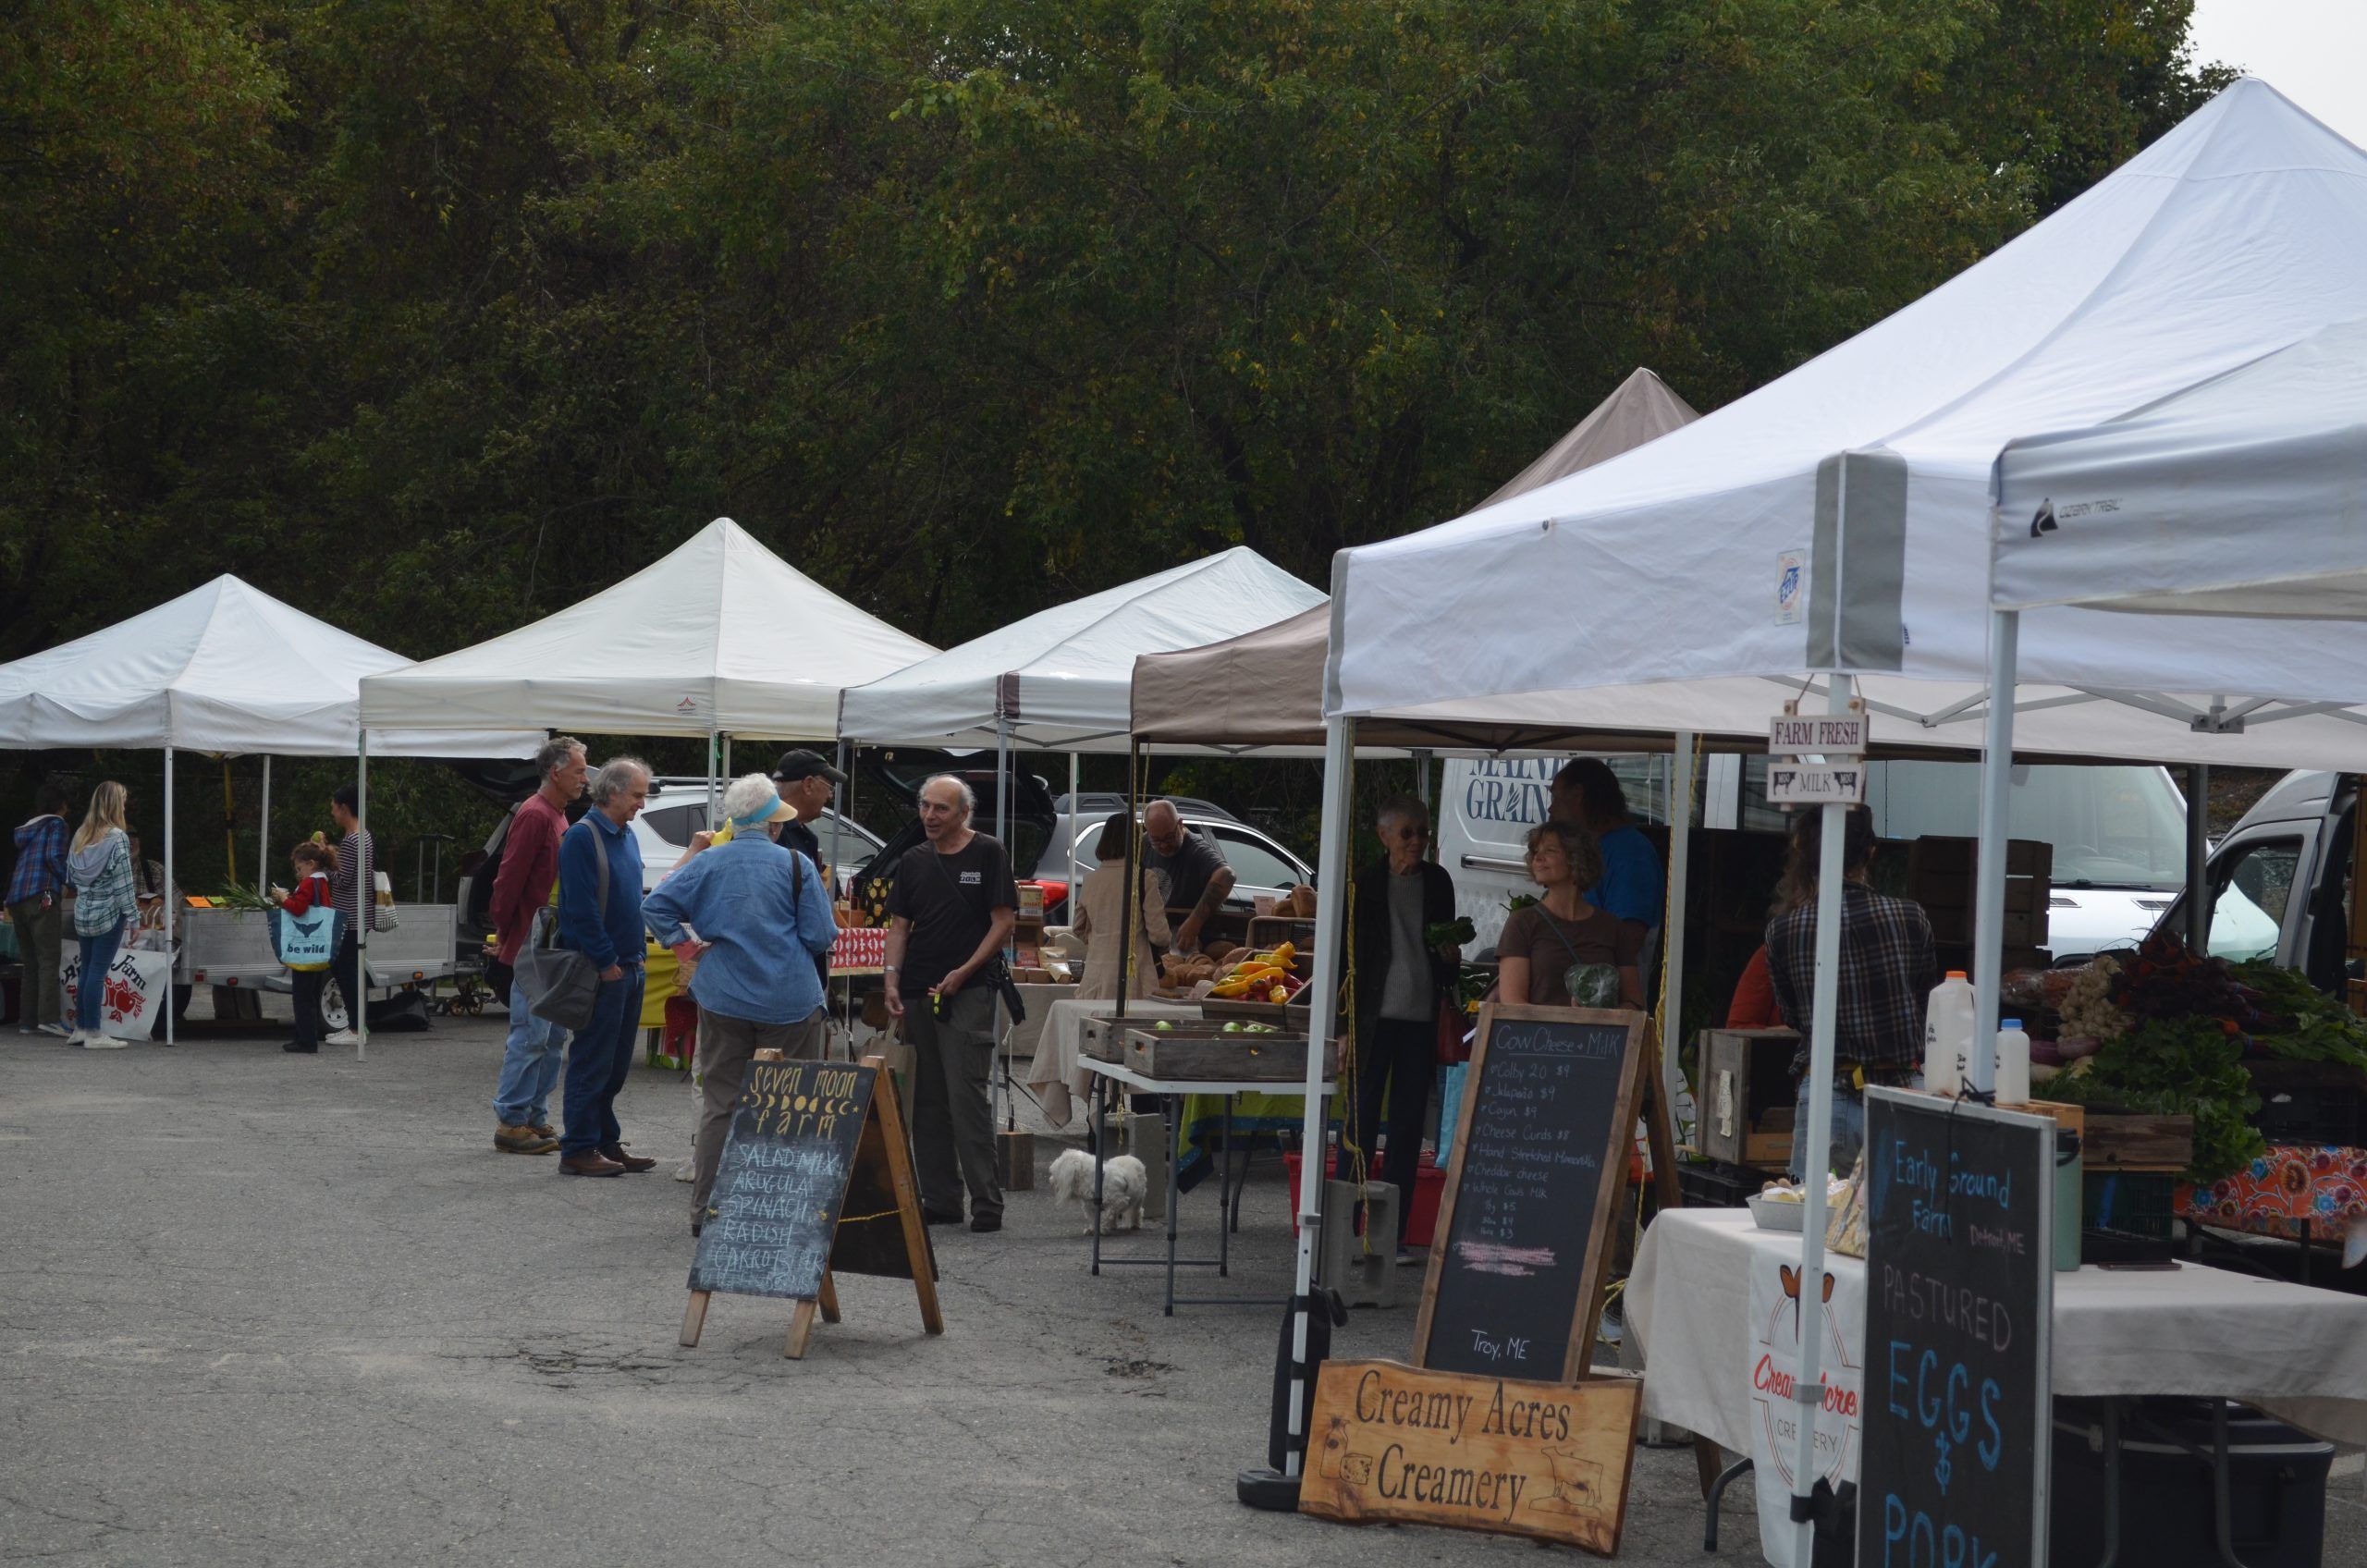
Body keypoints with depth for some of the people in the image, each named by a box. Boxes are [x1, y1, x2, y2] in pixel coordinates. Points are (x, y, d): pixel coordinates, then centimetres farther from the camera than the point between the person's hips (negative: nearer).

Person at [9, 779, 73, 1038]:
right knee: (48, 960, -12)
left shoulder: (25, 827, 23)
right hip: (43, 896, -7)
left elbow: (14, 863, 23)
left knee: (31, 964, 10)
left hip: (16, 900, 7)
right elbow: (54, 857, -13)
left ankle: (27, 1020, 7)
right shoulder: (56, 824, 1)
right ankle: (49, 1017, -21)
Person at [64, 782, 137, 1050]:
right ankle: (93, 1034, -2)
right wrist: (132, 913, -8)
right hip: (108, 912, -6)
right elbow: (123, 881, -13)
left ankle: (80, 1029, 18)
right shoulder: (117, 837, -13)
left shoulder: (81, 834, 7)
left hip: (83, 911, 6)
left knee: (86, 970, 14)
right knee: (98, 972, -4)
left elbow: (71, 873, 10)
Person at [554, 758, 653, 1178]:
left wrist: (641, 952, 14)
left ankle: (606, 1143, 19)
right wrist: (606, 962, -17)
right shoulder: (582, 837, -13)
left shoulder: (626, 838, 15)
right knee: (592, 1062, -5)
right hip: (601, 970, -9)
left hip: (629, 968, 9)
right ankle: (579, 1150, 0)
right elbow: (581, 907, -18)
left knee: (616, 1064, 12)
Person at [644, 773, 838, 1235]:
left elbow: (654, 906, -5)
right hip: (788, 1001, -2)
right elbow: (821, 936, -6)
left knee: (719, 1104, 8)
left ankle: (707, 1208, 9)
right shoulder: (796, 865, -6)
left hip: (723, 998, 2)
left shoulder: (708, 862, 1)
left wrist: (687, 943, 2)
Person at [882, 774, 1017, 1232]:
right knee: (927, 1100, 7)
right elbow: (899, 925, 15)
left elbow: (1004, 921, -4)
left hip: (969, 992, -6)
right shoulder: (914, 861, 14)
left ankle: (986, 1202, -7)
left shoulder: (987, 854, -1)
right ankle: (940, 1199, 13)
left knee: (967, 1096, -11)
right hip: (918, 992, 6)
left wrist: (964, 973, -11)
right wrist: (892, 980, 1)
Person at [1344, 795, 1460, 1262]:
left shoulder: (1437, 881, 10)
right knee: (1363, 1116, -2)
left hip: (1422, 1017, 4)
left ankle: (1394, 1232, 11)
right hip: (1376, 1014, -4)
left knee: (1410, 1122, 6)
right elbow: (1349, 950, -2)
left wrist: (1450, 955, -2)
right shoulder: (1366, 883, -2)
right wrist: (1346, 1023, -8)